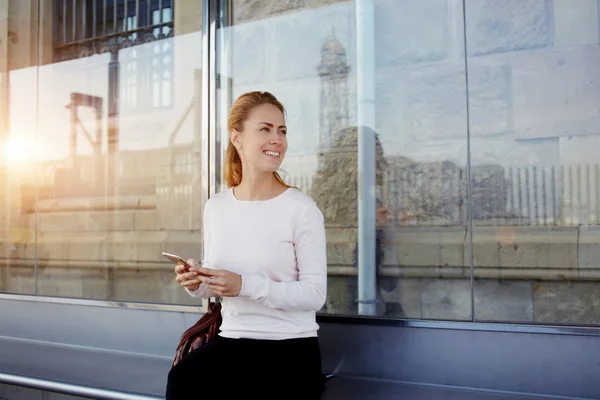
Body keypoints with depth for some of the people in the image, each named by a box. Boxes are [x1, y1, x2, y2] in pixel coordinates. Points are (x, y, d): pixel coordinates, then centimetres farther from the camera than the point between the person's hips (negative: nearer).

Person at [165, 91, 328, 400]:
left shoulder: (301, 209, -9)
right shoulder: (215, 207, 7)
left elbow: (315, 294, -13)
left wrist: (247, 285, -23)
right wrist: (198, 284, -6)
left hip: (291, 347, -3)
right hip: (231, 340, 4)